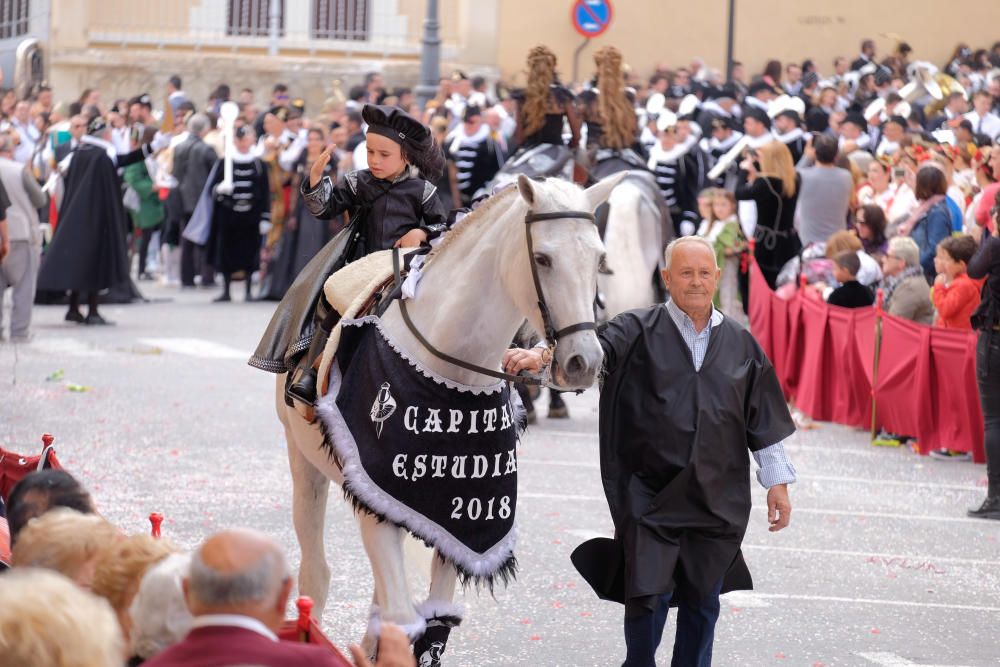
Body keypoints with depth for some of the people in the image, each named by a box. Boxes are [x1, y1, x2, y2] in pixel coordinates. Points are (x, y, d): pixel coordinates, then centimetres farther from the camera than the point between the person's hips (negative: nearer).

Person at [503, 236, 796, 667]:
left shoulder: (741, 345, 8)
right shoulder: (638, 333, -2)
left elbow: (765, 422, 12)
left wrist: (777, 482, 10)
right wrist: (540, 356, -39)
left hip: (718, 498, 3)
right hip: (651, 496, -3)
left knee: (703, 600, 9)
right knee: (649, 597, -5)